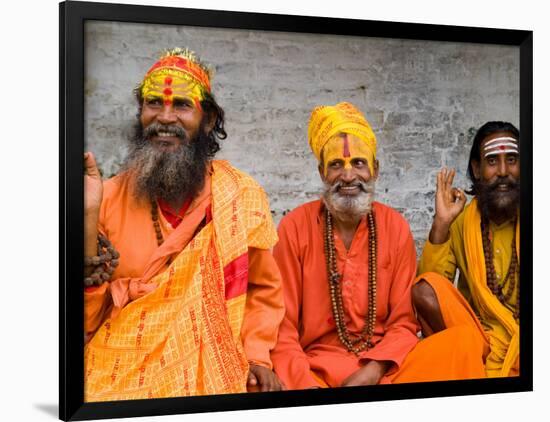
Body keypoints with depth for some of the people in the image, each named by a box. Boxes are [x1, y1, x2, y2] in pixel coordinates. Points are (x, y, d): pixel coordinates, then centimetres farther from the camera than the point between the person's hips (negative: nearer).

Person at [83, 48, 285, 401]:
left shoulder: (244, 196, 0)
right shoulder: (109, 198, -1)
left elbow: (264, 290, 13)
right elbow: (88, 316, -5)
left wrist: (258, 356, -1)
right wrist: (87, 214, -14)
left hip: (211, 378, 1)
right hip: (115, 377, 0)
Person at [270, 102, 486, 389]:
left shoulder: (396, 227, 3)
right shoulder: (294, 228, -4)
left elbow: (404, 323, 3)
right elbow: (282, 328, -4)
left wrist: (374, 370, -15)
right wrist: (306, 384, -21)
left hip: (384, 367, 2)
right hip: (314, 369, -2)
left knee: (463, 341, -24)